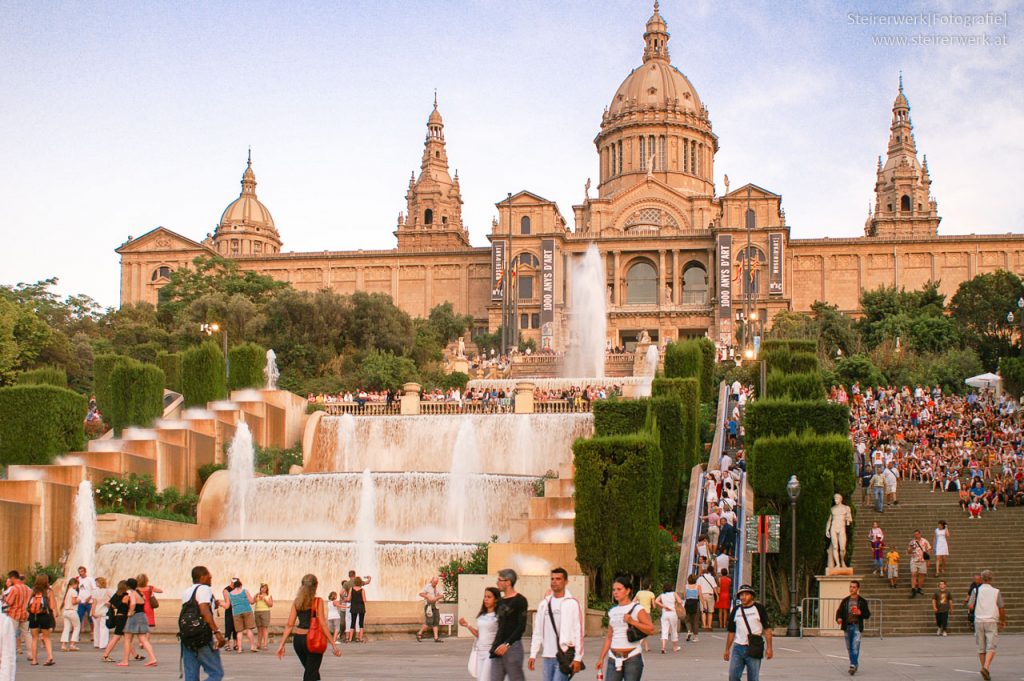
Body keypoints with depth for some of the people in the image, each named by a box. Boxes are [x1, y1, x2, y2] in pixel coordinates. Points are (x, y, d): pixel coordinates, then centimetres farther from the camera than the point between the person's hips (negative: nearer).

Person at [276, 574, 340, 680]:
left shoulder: (296, 602, 5)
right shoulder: (318, 601, -8)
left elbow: (289, 625, 2)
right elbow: (322, 624, -14)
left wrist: (282, 644, 5)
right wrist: (333, 644, -11)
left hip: (298, 639, 5)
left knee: (309, 671, 24)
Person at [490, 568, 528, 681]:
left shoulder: (520, 600, -7)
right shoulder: (500, 602, 17)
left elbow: (521, 627, -14)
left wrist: (507, 644, -21)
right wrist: (495, 645, 14)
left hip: (512, 646, -8)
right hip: (498, 648, 8)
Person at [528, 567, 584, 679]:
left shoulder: (572, 603, -4)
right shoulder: (544, 603, 12)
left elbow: (578, 632, -7)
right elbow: (537, 632, 15)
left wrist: (578, 658, -11)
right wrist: (533, 655, 9)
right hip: (548, 657, 6)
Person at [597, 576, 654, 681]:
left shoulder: (637, 610, -2)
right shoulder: (612, 611, 14)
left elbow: (651, 629, -12)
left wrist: (632, 621, -20)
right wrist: (601, 657, 14)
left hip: (632, 657, -5)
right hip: (614, 658, 5)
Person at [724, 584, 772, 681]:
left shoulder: (759, 608, 1)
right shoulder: (736, 610, 11)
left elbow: (767, 629, -1)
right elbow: (731, 632, 16)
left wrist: (768, 648, -8)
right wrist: (727, 650, 14)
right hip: (738, 648, 3)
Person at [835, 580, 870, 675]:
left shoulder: (862, 601, 3)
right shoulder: (845, 601, 10)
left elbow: (868, 615, 4)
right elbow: (839, 611, 6)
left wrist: (860, 613, -16)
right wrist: (839, 618, -16)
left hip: (857, 626, -4)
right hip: (847, 626, 4)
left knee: (855, 647, -15)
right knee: (849, 648, 10)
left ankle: (853, 665, -20)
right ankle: (855, 665, 24)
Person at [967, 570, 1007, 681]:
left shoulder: (976, 591, 1)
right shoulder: (996, 591, 1)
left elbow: (970, 606, -6)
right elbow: (1002, 609, 4)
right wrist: (1003, 621, 19)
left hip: (978, 621, 2)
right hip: (991, 621, -2)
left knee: (981, 648, 11)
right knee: (991, 647, -4)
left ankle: (984, 668, 14)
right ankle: (986, 667, -23)